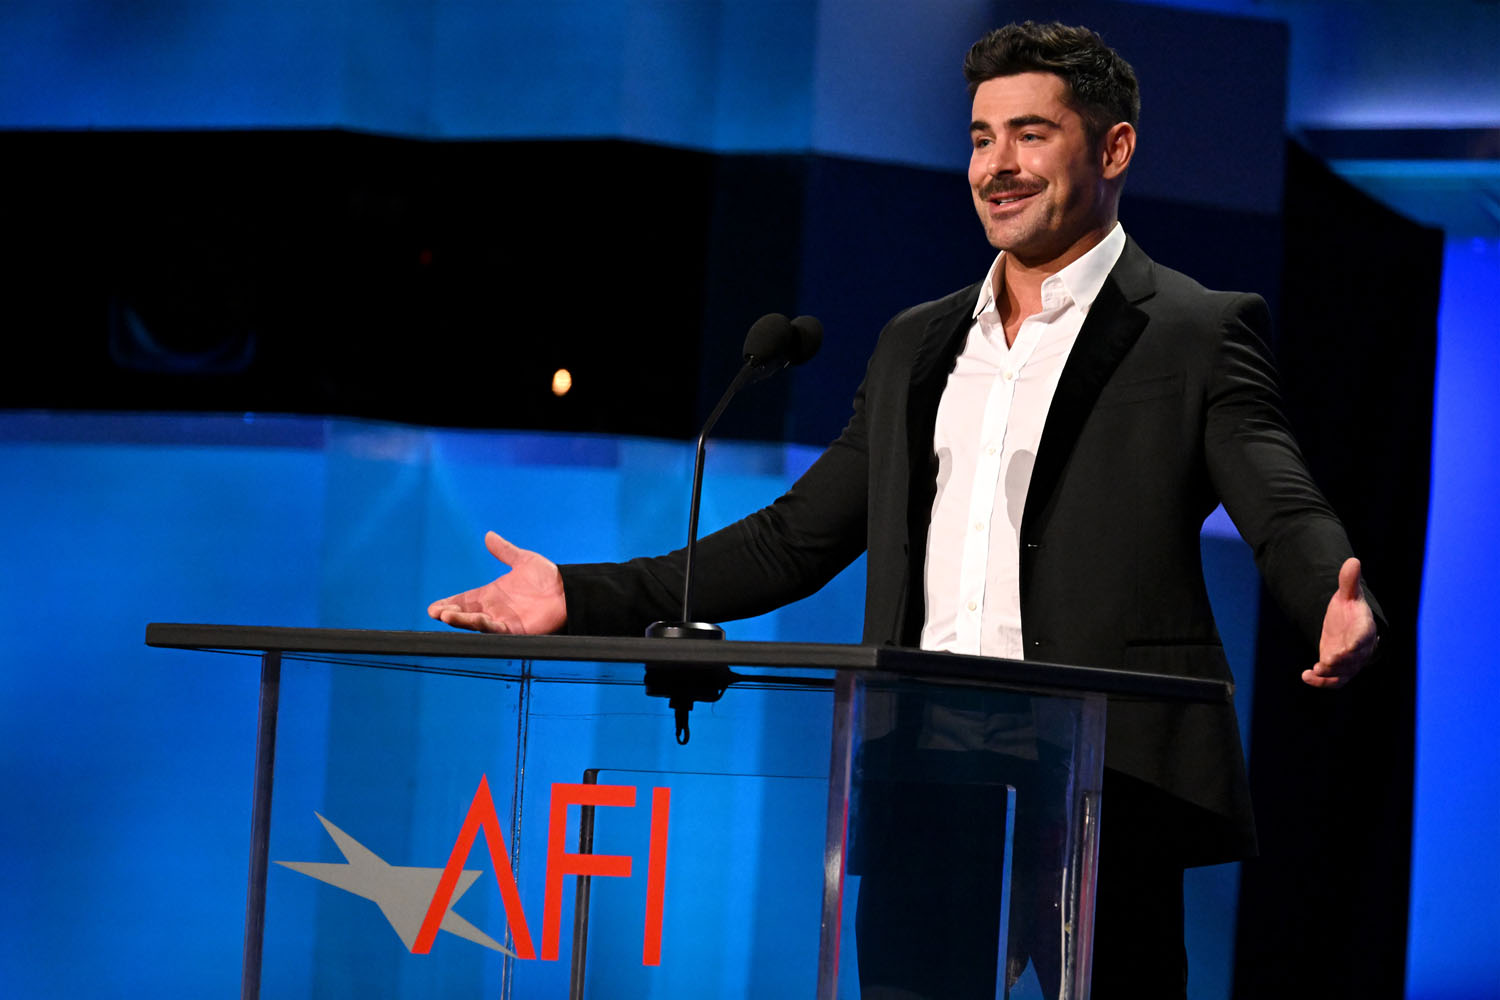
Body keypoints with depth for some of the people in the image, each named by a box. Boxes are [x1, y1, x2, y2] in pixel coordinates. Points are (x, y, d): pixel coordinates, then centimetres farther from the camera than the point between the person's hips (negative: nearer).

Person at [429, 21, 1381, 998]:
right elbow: (794, 538, 23)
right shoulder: (917, 345, 21)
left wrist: (1342, 612, -32)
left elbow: (1288, 517, -8)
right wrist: (586, 596, 15)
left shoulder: (1201, 333, 3)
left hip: (1102, 805, -5)